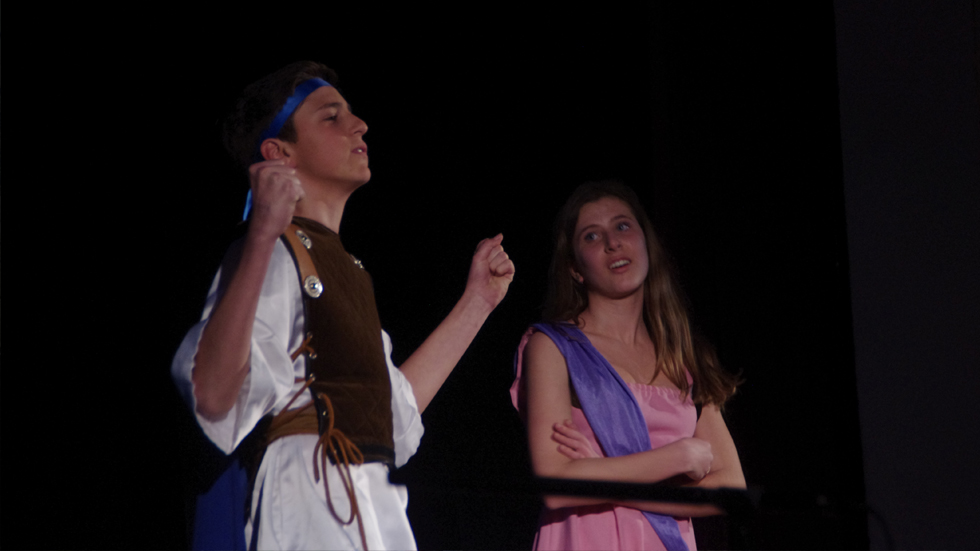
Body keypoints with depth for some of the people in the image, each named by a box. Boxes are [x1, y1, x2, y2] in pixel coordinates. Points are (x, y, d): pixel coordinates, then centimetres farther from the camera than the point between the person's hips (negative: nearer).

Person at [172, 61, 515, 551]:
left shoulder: (344, 268, 21)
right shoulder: (276, 255, -9)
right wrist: (262, 239, -35)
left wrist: (476, 301, 26)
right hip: (309, 510, -9)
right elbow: (212, 396, -26)